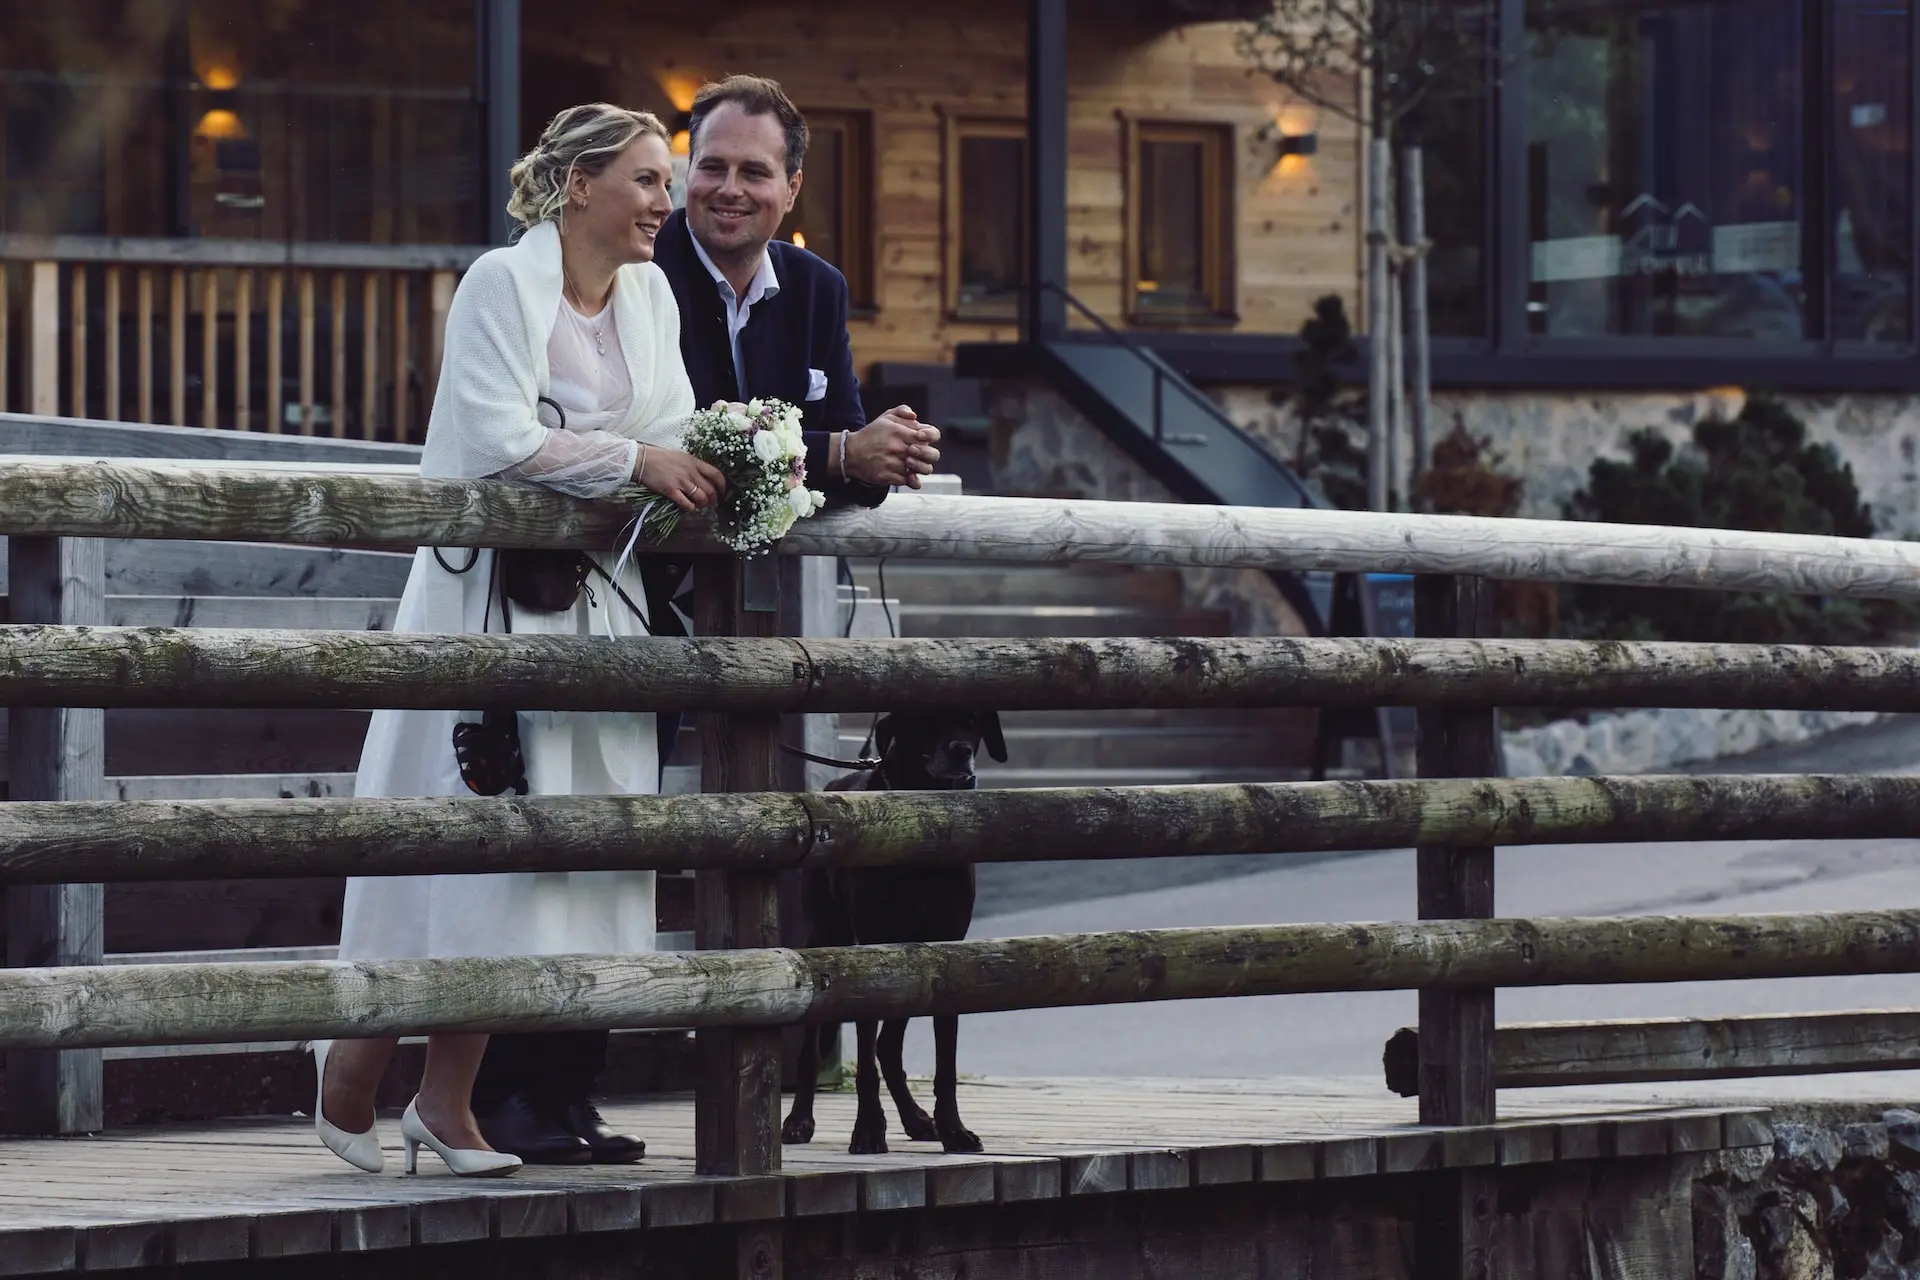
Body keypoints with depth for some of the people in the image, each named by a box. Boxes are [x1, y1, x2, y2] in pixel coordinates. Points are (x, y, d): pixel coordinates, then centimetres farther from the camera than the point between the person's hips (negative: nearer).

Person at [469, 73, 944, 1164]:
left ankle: (569, 1094, 14)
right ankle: (510, 1100, -7)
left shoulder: (815, 293, 7)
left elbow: (843, 442, 1)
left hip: (664, 605, 7)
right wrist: (840, 456, -33)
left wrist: (885, 460, -24)